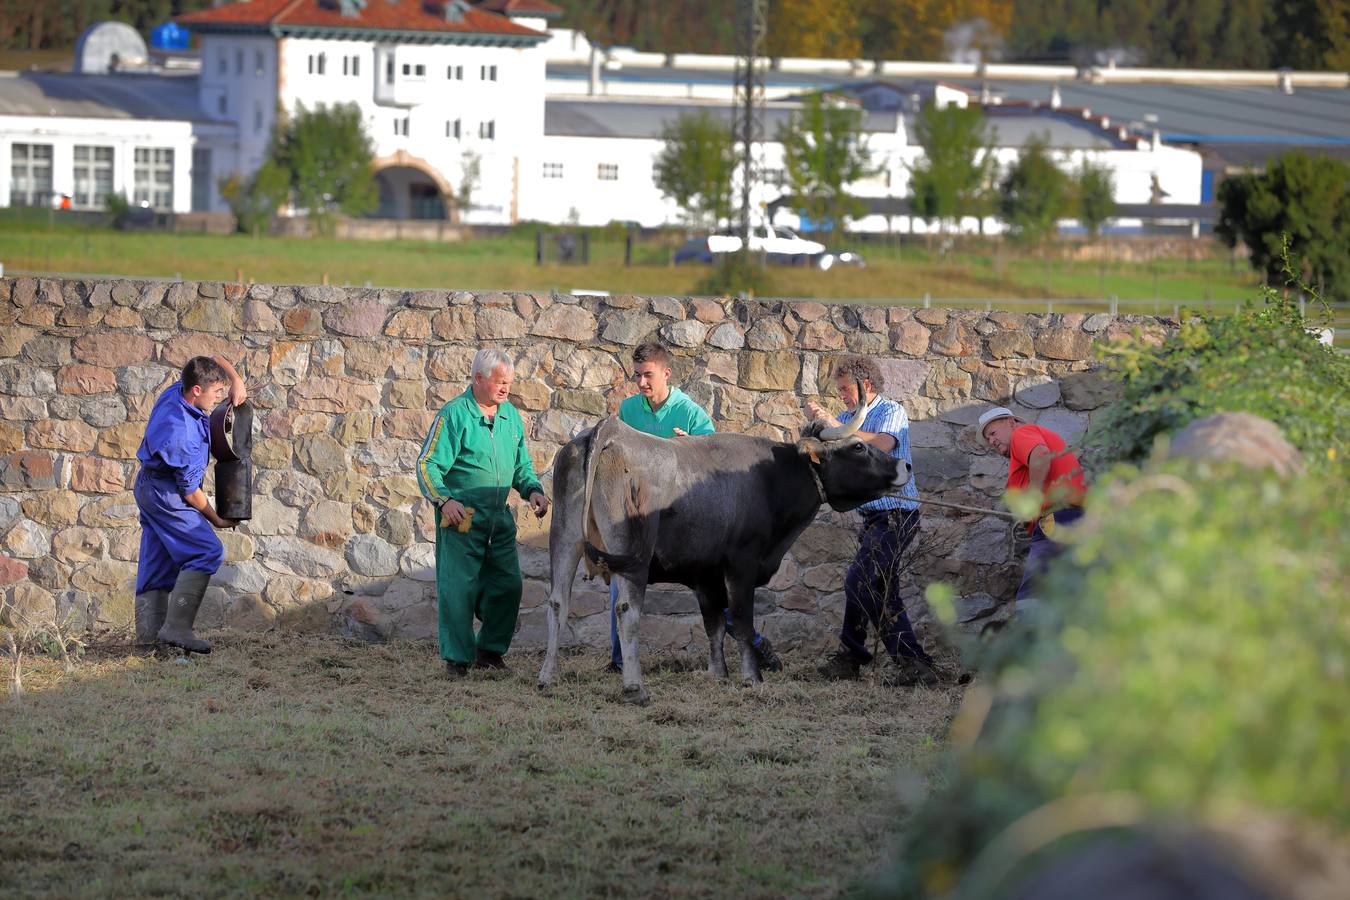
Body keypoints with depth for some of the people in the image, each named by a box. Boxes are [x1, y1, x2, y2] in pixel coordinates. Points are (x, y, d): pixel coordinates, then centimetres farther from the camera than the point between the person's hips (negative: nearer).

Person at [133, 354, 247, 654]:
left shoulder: (178, 391, -5)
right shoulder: (181, 433, -31)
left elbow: (218, 360, 13)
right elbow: (190, 489, -20)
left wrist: (236, 381, -5)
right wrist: (215, 519, -6)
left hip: (150, 487, 10)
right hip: (166, 493, -10)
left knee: (158, 562, 11)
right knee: (206, 552, -13)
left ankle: (148, 634, 12)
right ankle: (176, 626, -16)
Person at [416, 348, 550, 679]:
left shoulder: (511, 415, 11)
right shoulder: (454, 415, -10)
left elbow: (522, 465, 22)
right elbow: (427, 465, -12)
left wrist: (532, 490, 2)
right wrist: (444, 500, -27)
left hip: (499, 517, 6)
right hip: (461, 516, -6)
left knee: (507, 585, 7)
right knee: (459, 588, -6)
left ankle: (490, 650, 24)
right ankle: (457, 658, 3)